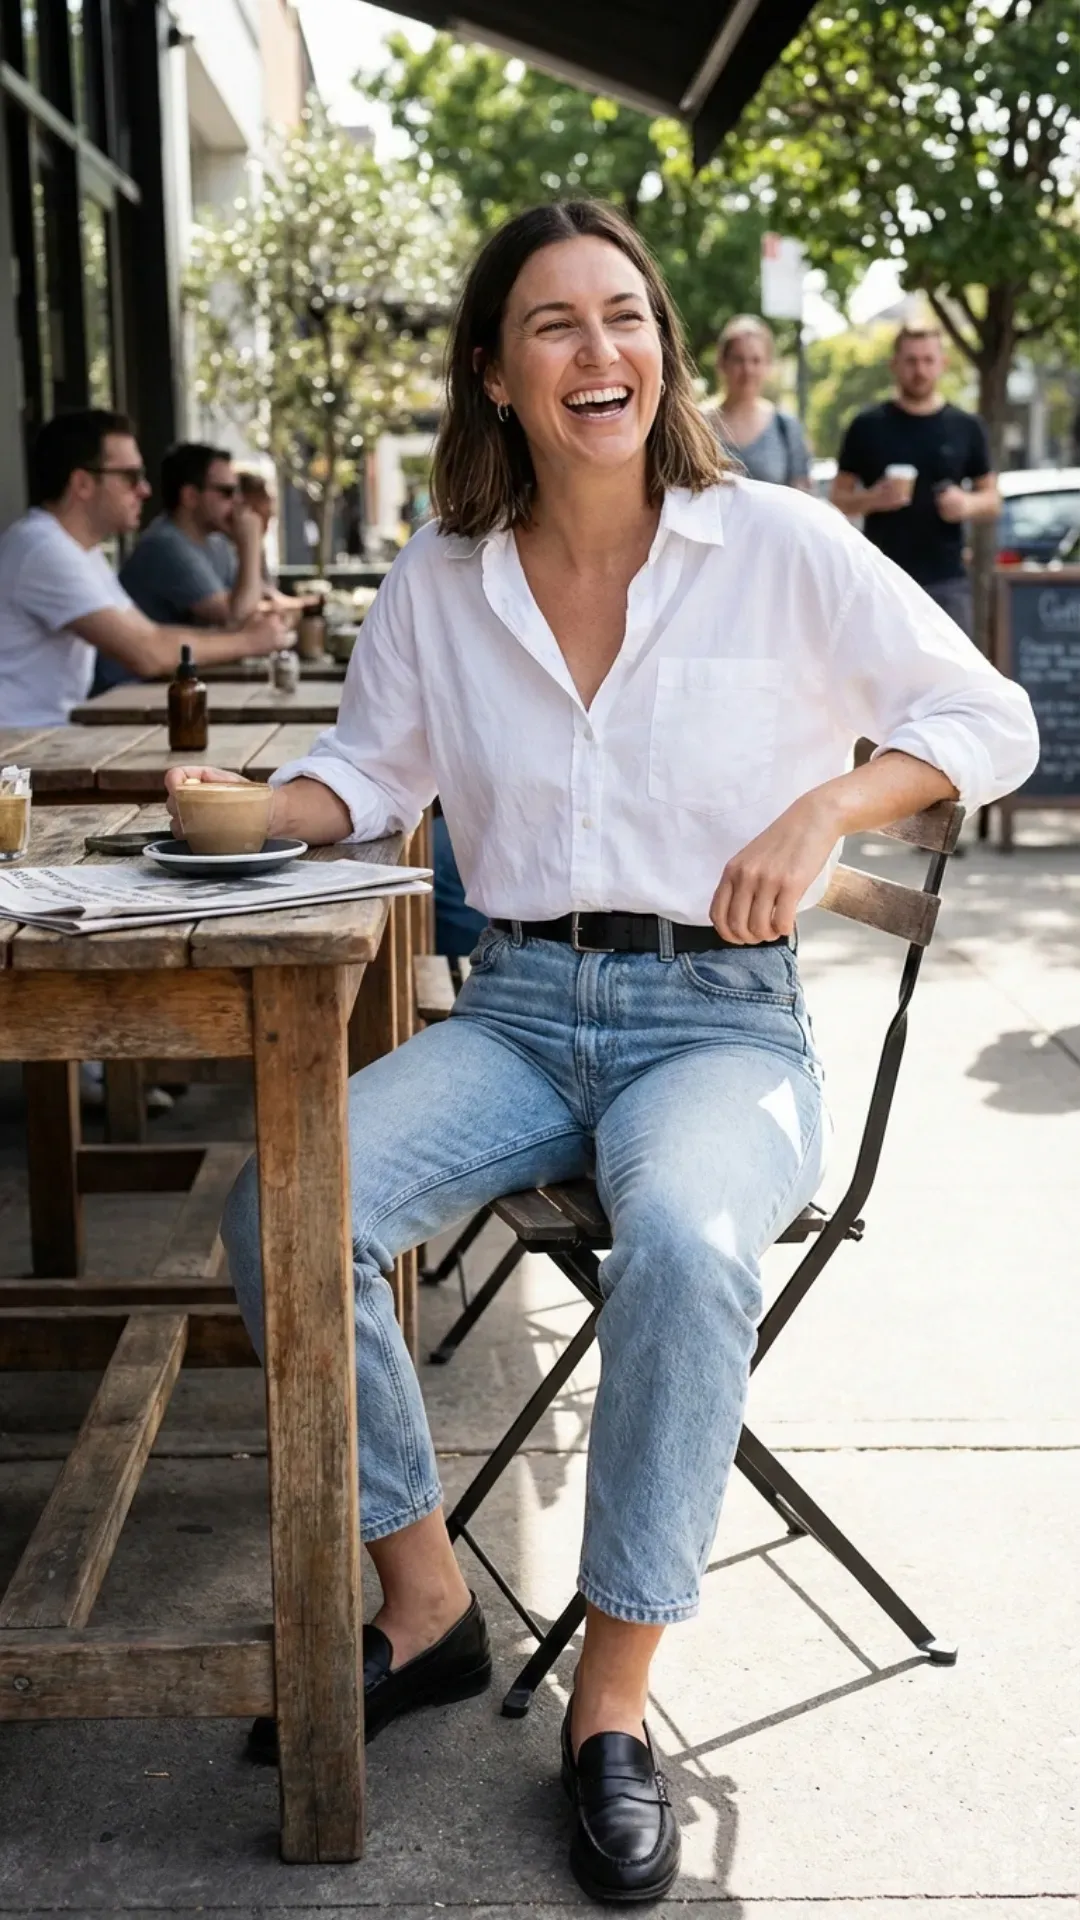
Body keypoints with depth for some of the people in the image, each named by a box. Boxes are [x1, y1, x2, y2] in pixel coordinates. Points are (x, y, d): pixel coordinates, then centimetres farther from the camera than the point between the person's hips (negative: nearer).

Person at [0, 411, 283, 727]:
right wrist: (244, 642, -9)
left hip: (53, 730, 9)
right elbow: (147, 654, -22)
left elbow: (147, 635, 12)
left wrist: (238, 634, -3)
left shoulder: (79, 549, 12)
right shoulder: (45, 549, -19)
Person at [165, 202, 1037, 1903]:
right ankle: (425, 1605, -4)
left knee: (685, 1249, -37)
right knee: (281, 1205, -24)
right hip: (516, 1011, 3)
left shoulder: (782, 546, -2)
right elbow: (373, 769, 20)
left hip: (721, 1015, -3)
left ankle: (615, 1697, -17)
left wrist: (826, 809, -13)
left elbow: (991, 720, 3)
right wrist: (257, 818, -2)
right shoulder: (440, 582, 7)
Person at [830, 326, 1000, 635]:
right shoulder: (868, 426, 4)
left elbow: (993, 500, 12)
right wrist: (872, 499, -15)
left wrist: (968, 503, -11)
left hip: (947, 581, 1)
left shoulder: (966, 428, 8)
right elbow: (838, 500, 6)